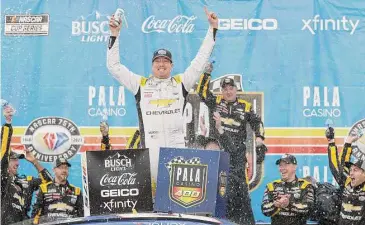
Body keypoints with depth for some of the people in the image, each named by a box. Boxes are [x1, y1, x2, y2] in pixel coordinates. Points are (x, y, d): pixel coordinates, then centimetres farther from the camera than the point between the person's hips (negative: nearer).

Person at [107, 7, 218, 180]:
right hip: (150, 148, 0)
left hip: (177, 146, 1)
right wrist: (115, 36, 8)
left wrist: (213, 29, 12)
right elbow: (114, 66, 12)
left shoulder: (181, 82, 13)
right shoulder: (141, 84, 12)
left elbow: (200, 61, 13)